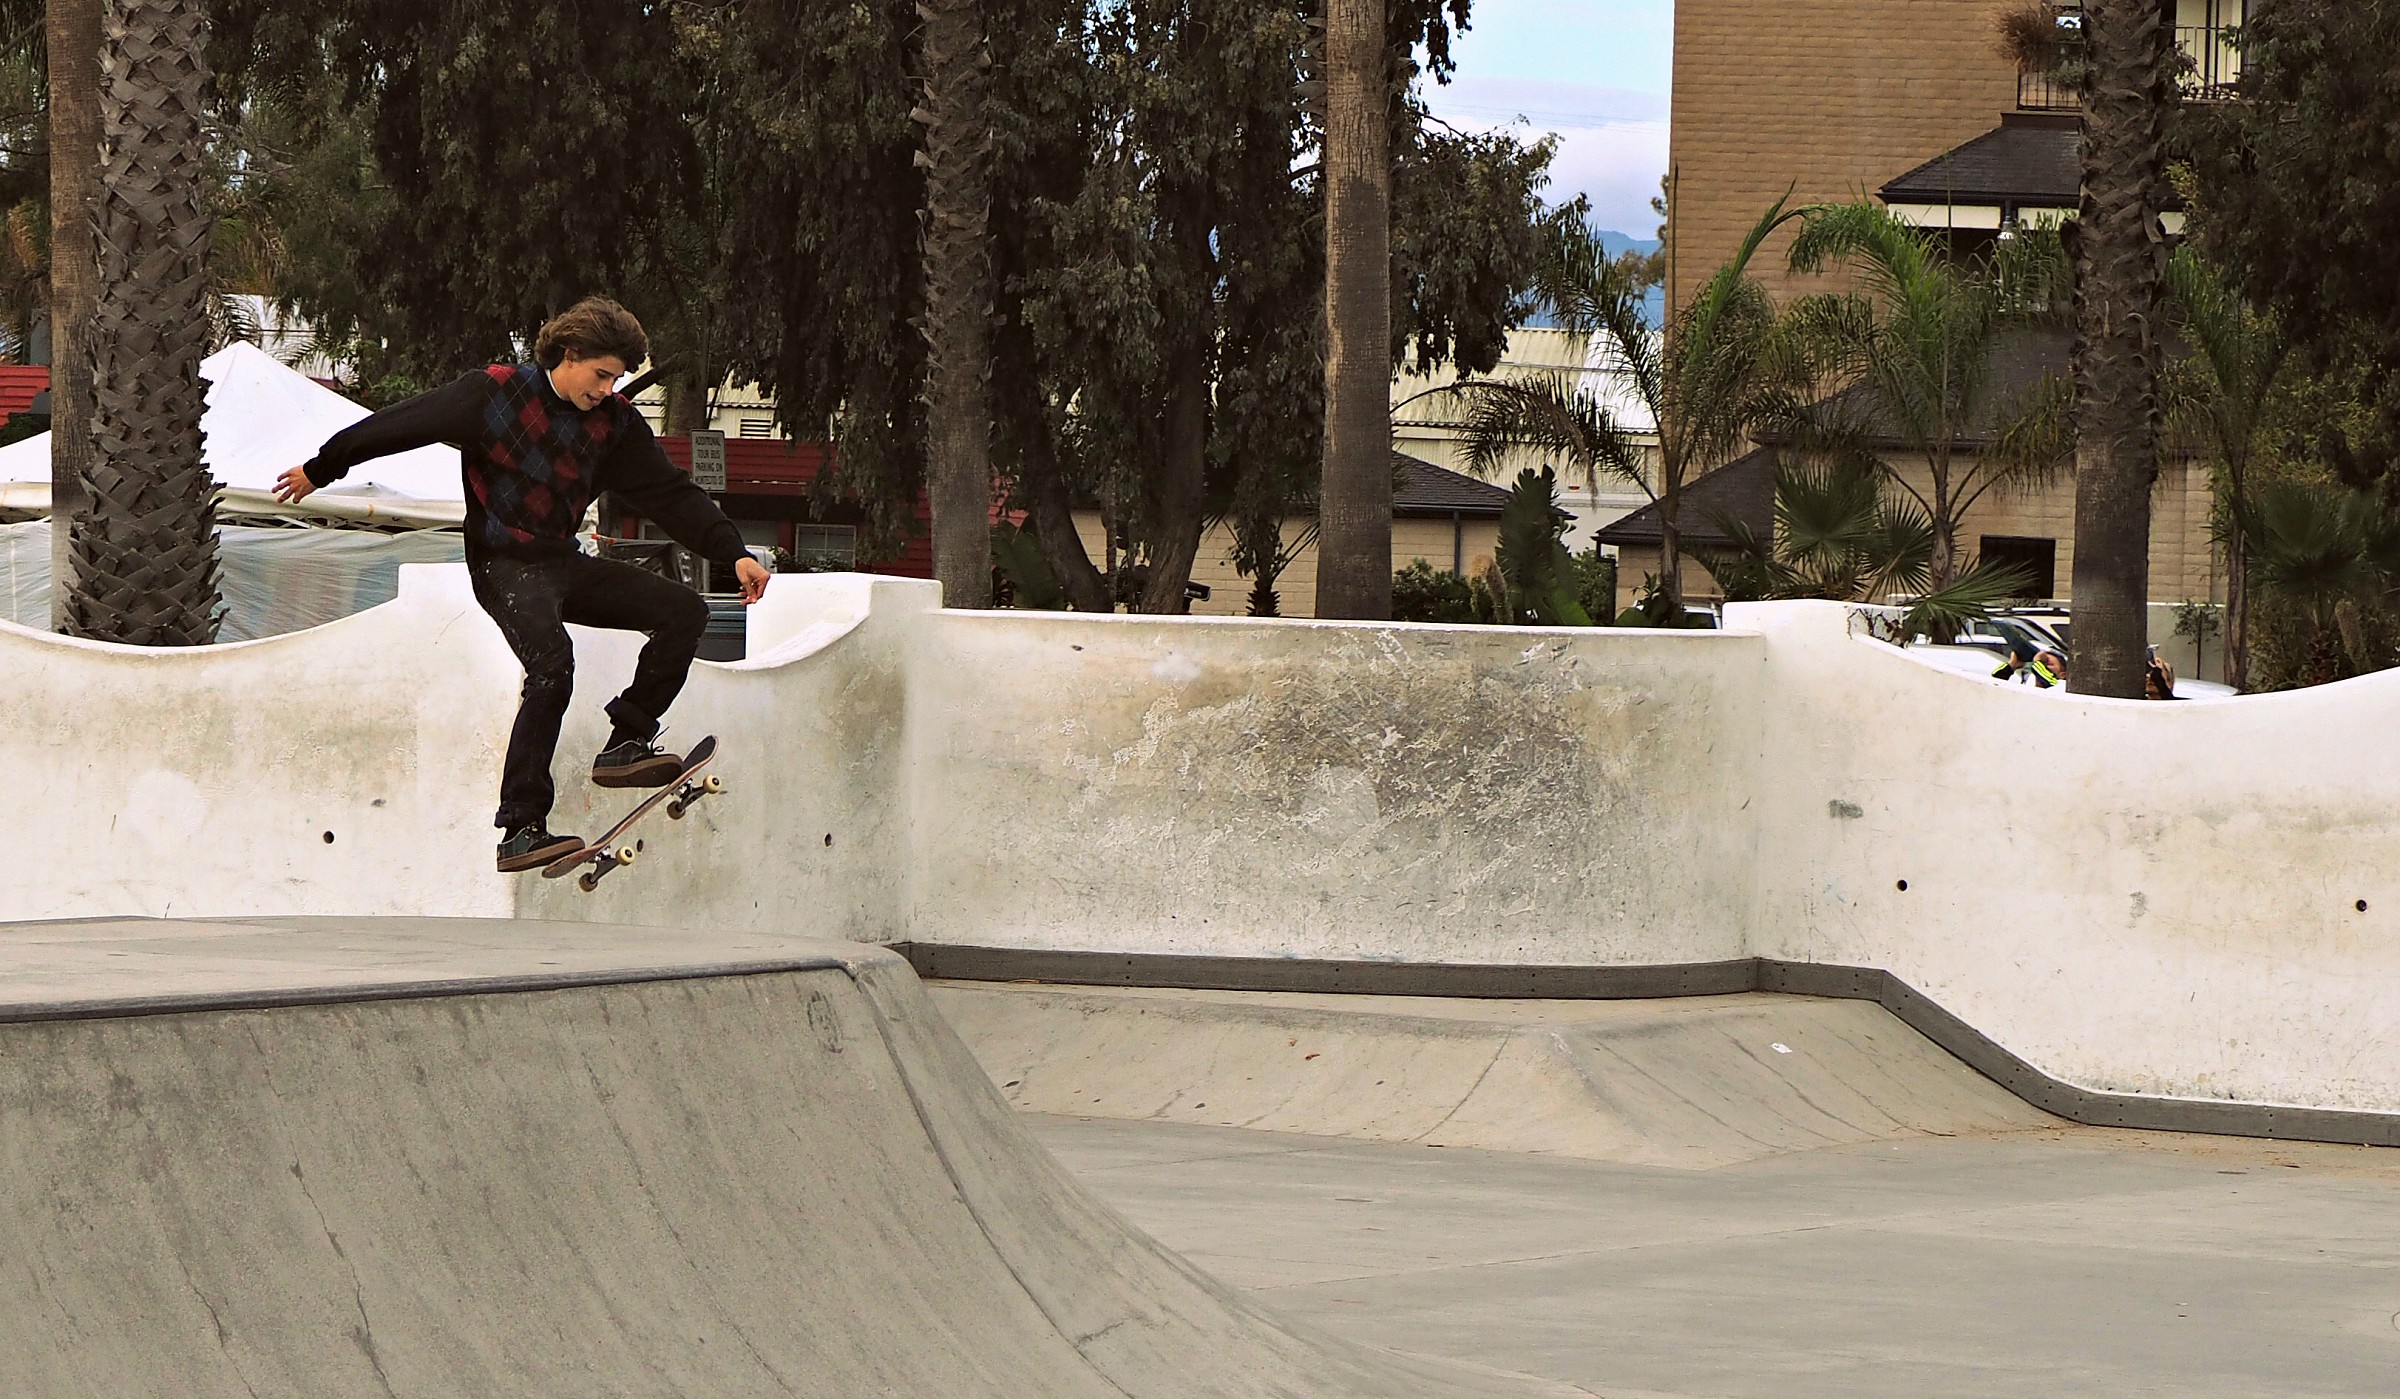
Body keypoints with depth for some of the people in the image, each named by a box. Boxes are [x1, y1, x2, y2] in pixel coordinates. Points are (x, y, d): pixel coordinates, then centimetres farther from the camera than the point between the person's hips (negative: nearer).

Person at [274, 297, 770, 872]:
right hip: (504, 565, -7)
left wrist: (733, 553, -4)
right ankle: (520, 830, -33)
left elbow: (670, 492, 7)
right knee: (552, 663, -31)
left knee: (684, 612, -7)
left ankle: (626, 742, -3)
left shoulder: (613, 421, 4)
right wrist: (320, 470, 5)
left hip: (564, 563, 7)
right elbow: (401, 425, -4)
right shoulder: (495, 394, -11)